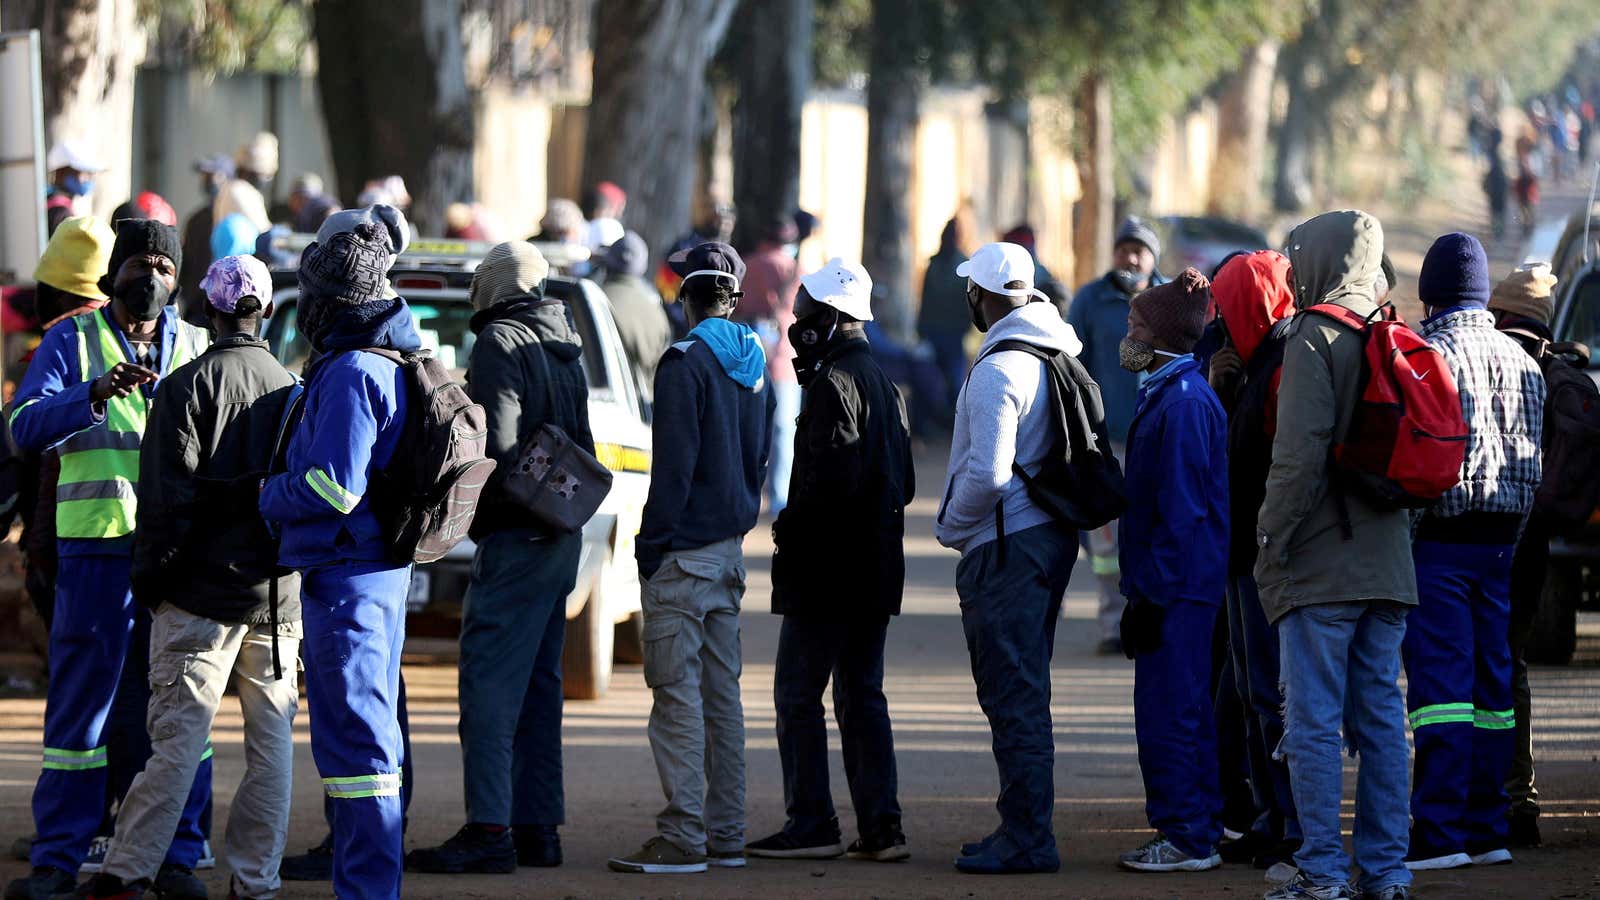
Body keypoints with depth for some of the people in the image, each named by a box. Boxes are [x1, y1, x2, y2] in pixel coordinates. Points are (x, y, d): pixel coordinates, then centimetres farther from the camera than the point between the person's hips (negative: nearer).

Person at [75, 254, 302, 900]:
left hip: (202, 588, -4)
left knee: (179, 736, -7)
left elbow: (168, 493, -10)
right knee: (271, 742, 6)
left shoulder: (188, 385, -6)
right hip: (277, 595, 4)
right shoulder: (292, 391, 8)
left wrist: (149, 575, -2)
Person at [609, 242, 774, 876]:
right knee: (721, 692, 12)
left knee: (677, 693, -7)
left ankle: (683, 838, -10)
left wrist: (650, 544, -12)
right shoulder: (752, 365, 11)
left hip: (684, 554, -8)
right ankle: (725, 834, 14)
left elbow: (674, 466, -16)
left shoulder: (687, 362, -13)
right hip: (731, 549, 8)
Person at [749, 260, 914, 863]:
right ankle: (880, 827, 7)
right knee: (861, 695, 10)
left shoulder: (834, 383, -13)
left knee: (798, 695, -3)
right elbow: (903, 482, 19)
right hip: (877, 566, 9)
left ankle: (812, 824, -4)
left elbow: (832, 477, -22)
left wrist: (789, 529, -11)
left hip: (827, 565, -9)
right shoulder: (882, 383, 16)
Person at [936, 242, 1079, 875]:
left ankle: (1027, 839, -6)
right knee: (1023, 692, 16)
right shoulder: (1057, 353, 10)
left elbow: (988, 472, -24)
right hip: (1052, 536, 9)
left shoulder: (998, 369, -18)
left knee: (1012, 696, -6)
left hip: (1005, 546, -9)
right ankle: (1024, 829, 22)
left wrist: (951, 526, -8)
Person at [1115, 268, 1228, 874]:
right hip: (1181, 586, 10)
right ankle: (1197, 833, 19)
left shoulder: (1183, 403, -17)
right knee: (1185, 712, 14)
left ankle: (1186, 839, -4)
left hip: (1175, 586, -10)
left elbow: (1180, 510, -20)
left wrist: (1151, 594, -20)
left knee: (1167, 712, -7)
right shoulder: (1167, 393, 14)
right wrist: (1143, 588, 20)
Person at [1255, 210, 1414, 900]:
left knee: (1313, 720, -4)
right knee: (1380, 715, 10)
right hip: (1387, 559, 7)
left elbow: (1300, 452, -17)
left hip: (1321, 560, -7)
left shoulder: (1315, 336, -10)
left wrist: (1272, 535, -11)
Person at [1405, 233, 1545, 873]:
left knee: (1440, 678, -8)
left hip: (1440, 535, -6)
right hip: (1501, 539, 6)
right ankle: (1488, 828, 12)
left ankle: (1441, 832, -12)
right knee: (1491, 682, 10)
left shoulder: (1428, 353, -9)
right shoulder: (1520, 359, 11)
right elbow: (1533, 458, 13)